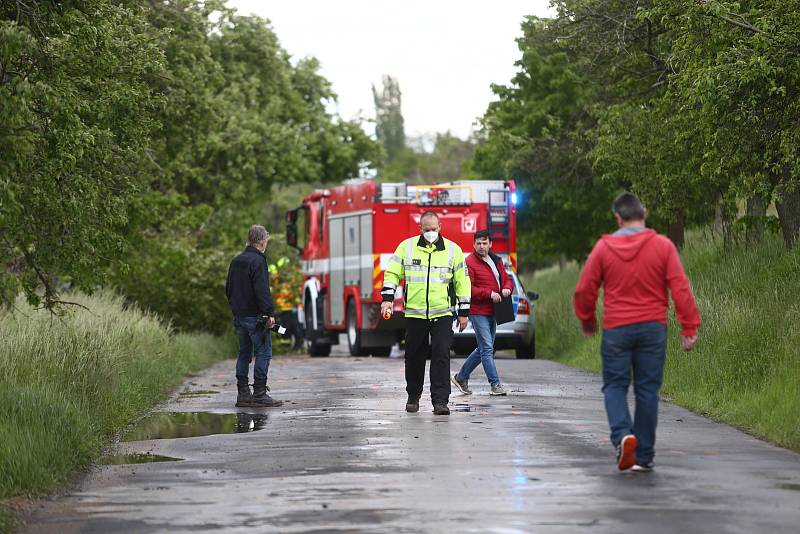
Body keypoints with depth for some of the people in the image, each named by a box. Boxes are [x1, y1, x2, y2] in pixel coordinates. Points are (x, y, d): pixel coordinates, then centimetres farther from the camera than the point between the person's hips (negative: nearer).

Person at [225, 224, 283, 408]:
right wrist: (269, 313, -18)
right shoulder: (258, 261, -13)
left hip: (239, 316, 9)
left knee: (244, 353, 13)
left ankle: (243, 393, 13)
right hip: (255, 317, -9)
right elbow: (262, 291, -20)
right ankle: (259, 393, -10)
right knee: (263, 353, -6)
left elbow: (229, 289, 20)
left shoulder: (236, 261, 14)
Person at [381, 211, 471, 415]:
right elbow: (392, 273, 8)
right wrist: (387, 299, -6)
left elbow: (462, 282, 9)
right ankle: (413, 397, 26)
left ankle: (440, 401, -11)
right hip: (414, 314, 1)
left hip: (442, 314, -1)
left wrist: (464, 312, 7)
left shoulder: (452, 250, 5)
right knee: (414, 357, 7)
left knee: (441, 356, -11)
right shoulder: (406, 247, 5)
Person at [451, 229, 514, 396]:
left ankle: (461, 377, 29)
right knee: (487, 349, -9)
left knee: (484, 349, 15)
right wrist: (489, 293, -20)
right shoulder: (469, 263, -10)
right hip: (478, 312, -8)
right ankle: (495, 384, -8)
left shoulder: (496, 261, 14)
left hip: (492, 312, 8)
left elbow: (507, 279, 22)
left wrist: (506, 288, -3)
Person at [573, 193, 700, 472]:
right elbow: (680, 288, -7)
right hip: (652, 328, 1)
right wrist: (689, 326, -3)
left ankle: (622, 434, -18)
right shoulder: (662, 246, -2)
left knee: (615, 385, 8)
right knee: (647, 389, 7)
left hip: (616, 329, -1)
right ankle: (644, 456, 8)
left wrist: (587, 320, 21)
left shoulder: (604, 247, -1)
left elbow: (584, 290, 4)